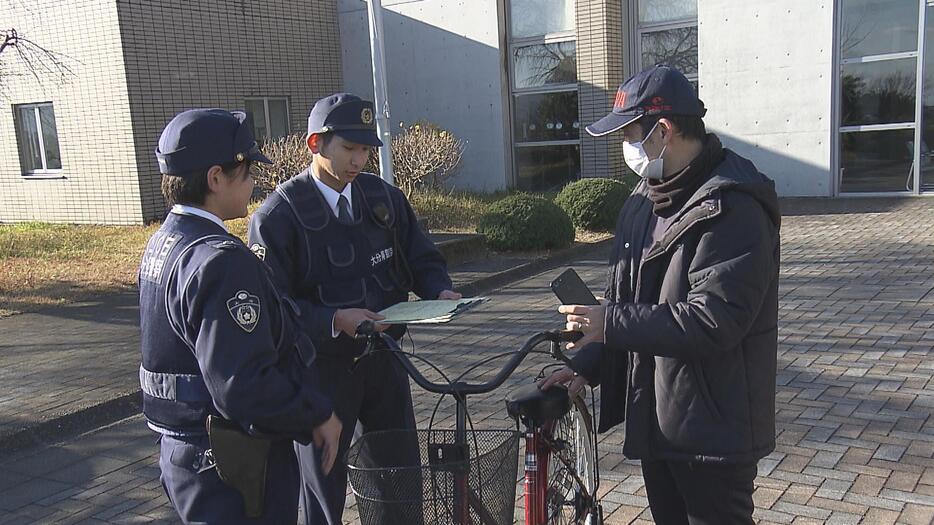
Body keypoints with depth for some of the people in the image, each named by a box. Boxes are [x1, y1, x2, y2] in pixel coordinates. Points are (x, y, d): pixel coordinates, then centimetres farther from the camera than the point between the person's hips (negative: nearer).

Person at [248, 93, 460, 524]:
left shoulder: (383, 197, 2)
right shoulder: (278, 216, -14)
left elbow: (421, 258, 9)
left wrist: (440, 292, -12)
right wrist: (335, 321, -30)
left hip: (383, 356, 5)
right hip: (322, 369, -5)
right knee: (324, 488, 13)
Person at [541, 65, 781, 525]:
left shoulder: (732, 207, -20)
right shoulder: (644, 201, 9)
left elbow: (714, 321, -28)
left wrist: (609, 324, -23)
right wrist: (588, 365, 3)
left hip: (713, 429, -9)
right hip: (655, 419, 9)